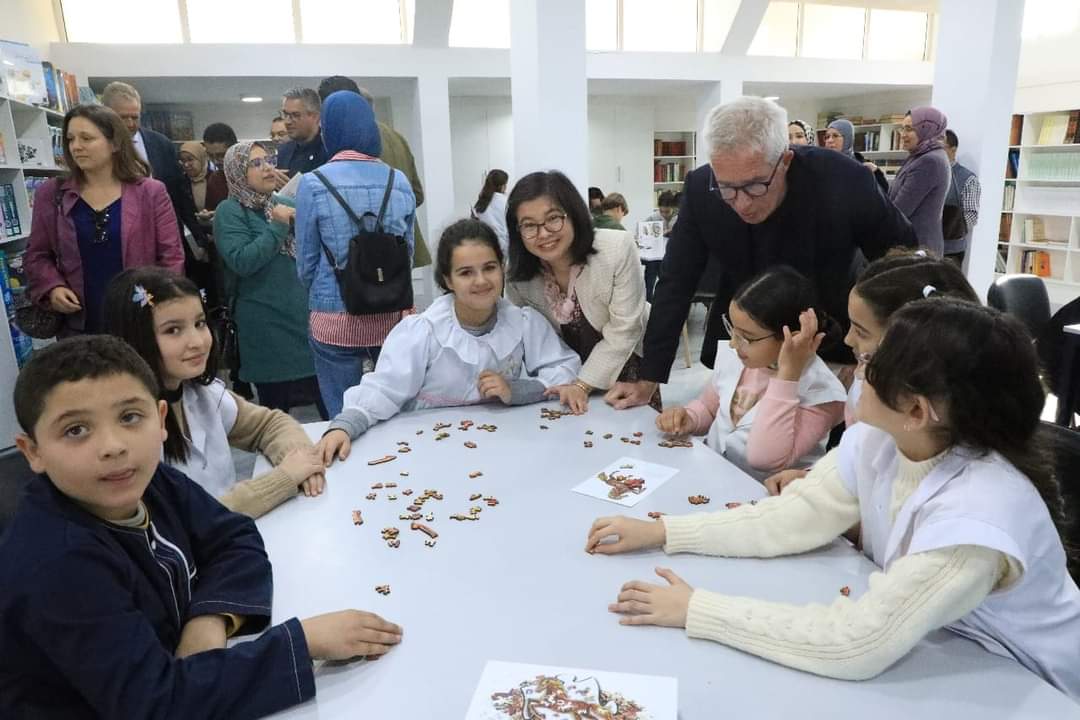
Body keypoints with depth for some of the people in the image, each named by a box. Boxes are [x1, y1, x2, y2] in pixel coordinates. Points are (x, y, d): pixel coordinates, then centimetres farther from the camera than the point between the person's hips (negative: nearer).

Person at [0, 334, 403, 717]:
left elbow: (235, 538, -1)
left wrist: (212, 620, -19)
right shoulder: (56, 563, -28)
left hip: (168, 663, 6)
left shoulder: (149, 481, -10)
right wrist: (304, 641, -31)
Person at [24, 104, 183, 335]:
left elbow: (171, 256, -3)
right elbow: (37, 255, 12)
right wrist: (52, 287, -7)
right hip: (78, 326, 2)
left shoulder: (151, 192, -2)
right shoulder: (51, 193, 4)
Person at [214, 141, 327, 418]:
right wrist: (278, 226, -16)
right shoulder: (229, 211, -5)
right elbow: (242, 261, -19)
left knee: (328, 399, 7)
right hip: (268, 325, -6)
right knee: (276, 409, 2)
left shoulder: (280, 203, 14)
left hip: (305, 314, 6)